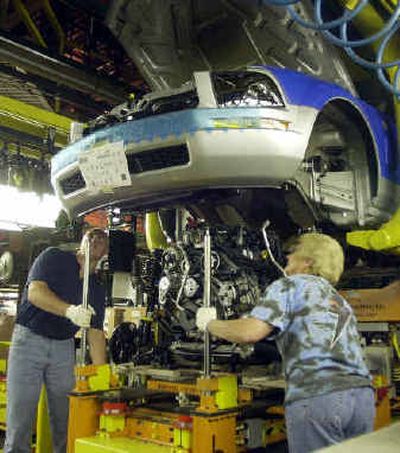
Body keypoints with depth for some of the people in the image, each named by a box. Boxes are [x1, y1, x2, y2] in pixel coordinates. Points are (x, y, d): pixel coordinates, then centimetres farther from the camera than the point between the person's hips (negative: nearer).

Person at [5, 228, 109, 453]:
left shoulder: (97, 290, 11)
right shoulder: (54, 257, -1)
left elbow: (96, 333, 6)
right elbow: (35, 292, -16)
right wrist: (69, 310, -32)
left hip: (64, 348, 4)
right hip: (29, 339, -4)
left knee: (65, 416, 4)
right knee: (20, 414, -4)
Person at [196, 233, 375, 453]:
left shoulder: (290, 285, 6)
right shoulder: (341, 301, 27)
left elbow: (250, 333, -8)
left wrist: (210, 323, 9)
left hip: (316, 397, -7)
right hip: (362, 393, 7)